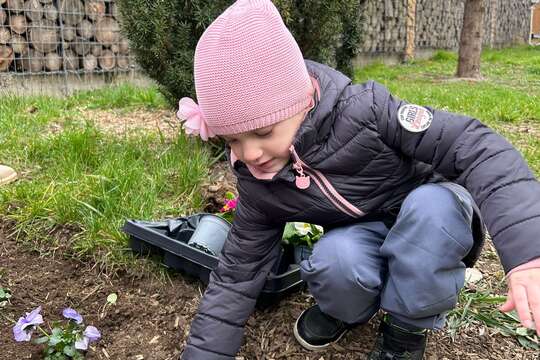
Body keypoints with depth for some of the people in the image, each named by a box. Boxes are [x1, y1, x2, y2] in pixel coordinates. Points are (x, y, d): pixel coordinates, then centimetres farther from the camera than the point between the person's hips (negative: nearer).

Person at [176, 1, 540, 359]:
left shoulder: (365, 110, -28)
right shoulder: (259, 187, -14)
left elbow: (473, 145, -31)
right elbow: (237, 275, -7)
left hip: (432, 222, -1)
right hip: (364, 238, 2)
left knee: (435, 203, -37)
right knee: (333, 261, -34)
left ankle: (406, 328, -13)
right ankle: (348, 309, 2)